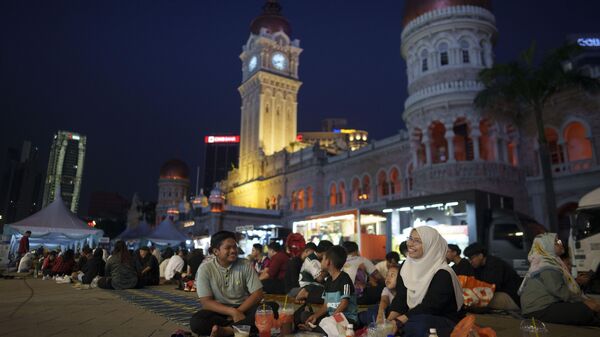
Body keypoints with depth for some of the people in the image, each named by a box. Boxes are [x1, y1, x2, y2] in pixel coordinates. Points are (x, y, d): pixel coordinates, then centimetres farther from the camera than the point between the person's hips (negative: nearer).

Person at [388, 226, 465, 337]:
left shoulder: (442, 274, -17)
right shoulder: (408, 267, 4)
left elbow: (430, 307, -24)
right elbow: (400, 298, -1)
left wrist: (398, 322, -28)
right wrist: (389, 320, -18)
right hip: (413, 317, 5)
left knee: (414, 326, -34)